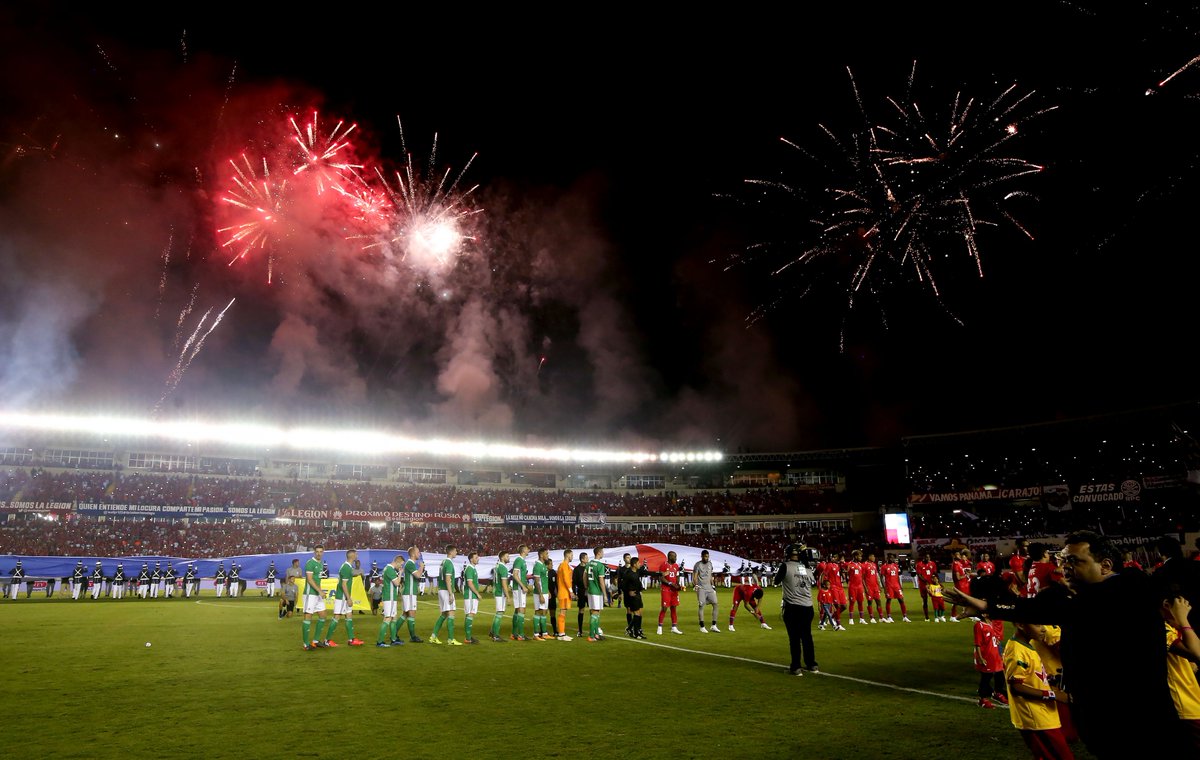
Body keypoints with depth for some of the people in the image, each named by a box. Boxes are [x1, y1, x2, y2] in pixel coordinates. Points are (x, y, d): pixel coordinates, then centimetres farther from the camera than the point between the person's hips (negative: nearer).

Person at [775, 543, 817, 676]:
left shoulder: (785, 566, -7)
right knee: (807, 636, 16)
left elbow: (776, 582, 5)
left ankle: (796, 667, 5)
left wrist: (778, 573, 22)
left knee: (794, 638, 2)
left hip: (792, 607, -5)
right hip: (808, 607, 5)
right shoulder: (807, 568, 7)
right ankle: (811, 664, 25)